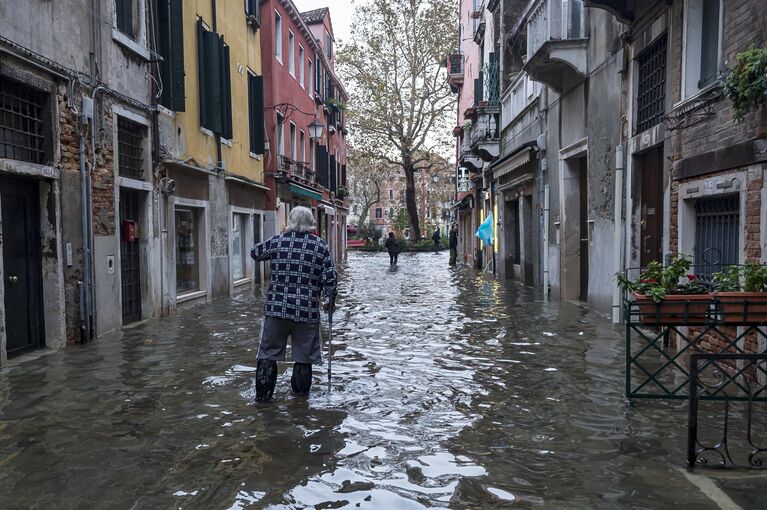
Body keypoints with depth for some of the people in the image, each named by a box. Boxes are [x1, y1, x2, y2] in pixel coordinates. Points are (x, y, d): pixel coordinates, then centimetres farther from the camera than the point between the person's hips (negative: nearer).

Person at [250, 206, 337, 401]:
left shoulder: (277, 241, 1)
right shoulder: (320, 245, -1)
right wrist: (331, 300, 8)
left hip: (276, 308, 0)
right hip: (307, 310, 0)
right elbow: (330, 277, -4)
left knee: (268, 352, 11)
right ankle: (302, 391, 27)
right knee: (304, 354, 14)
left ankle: (263, 393, 12)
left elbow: (255, 253, 17)